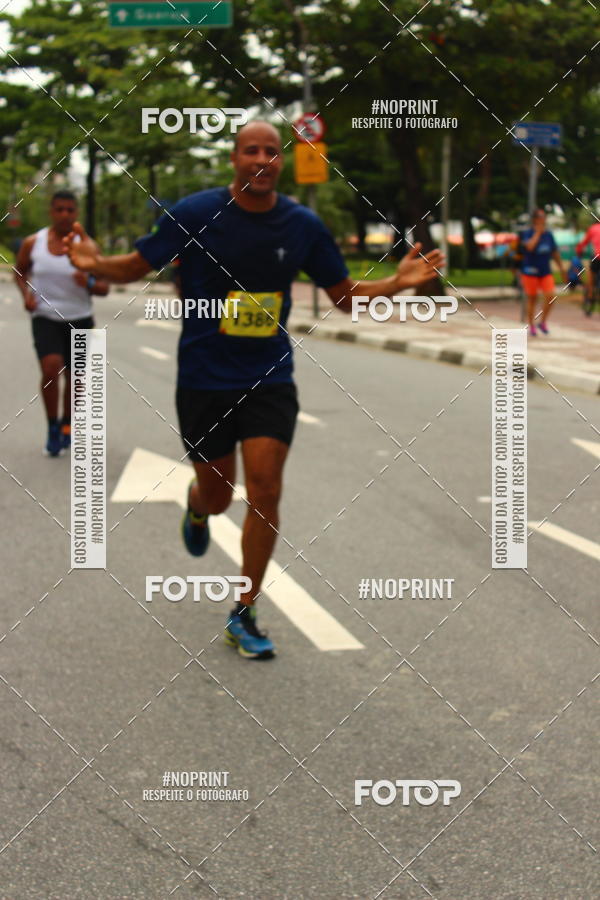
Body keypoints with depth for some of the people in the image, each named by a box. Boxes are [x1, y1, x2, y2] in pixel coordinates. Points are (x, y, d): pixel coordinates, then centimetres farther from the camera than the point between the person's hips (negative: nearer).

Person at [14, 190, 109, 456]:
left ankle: (66, 425, 36)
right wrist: (26, 293, -4)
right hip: (45, 318, -1)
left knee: (74, 376, 11)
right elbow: (20, 271, 15)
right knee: (51, 367, -24)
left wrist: (89, 283, -25)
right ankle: (52, 428, -8)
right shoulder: (32, 243, -3)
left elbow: (104, 288, -3)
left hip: (80, 319, 1)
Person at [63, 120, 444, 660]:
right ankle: (197, 506, 50)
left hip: (270, 378, 1)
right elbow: (137, 266, -2)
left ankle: (244, 616, 7)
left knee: (265, 490, -9)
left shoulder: (302, 225, -2)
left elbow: (345, 296, 7)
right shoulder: (196, 214, -9)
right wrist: (94, 264, -23)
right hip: (204, 379, -1)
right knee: (217, 497, 8)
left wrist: (397, 283, -10)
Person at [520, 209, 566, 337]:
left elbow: (555, 253, 14)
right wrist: (538, 232, -18)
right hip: (530, 271, -4)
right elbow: (530, 246, -27)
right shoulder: (527, 233, -7)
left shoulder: (549, 235, 7)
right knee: (532, 299, 4)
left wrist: (562, 269, 14)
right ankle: (531, 326, 19)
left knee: (550, 296, -11)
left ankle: (543, 323, 8)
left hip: (546, 272, 4)